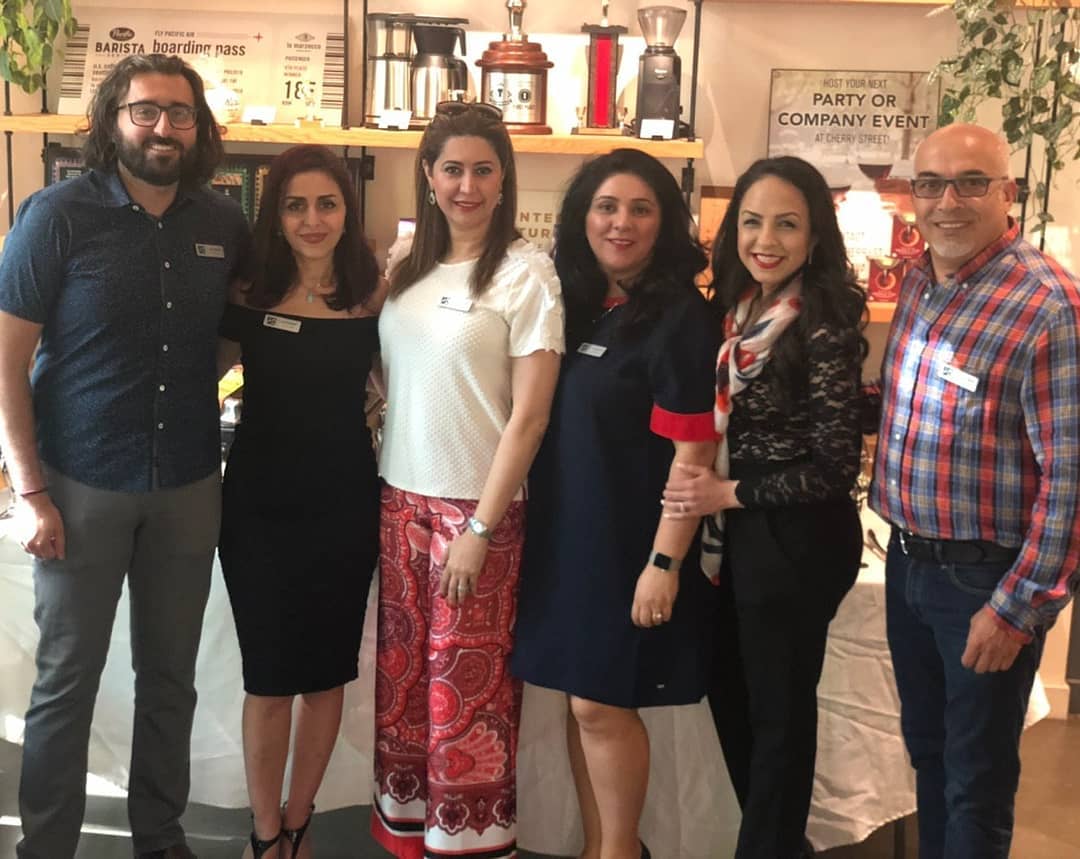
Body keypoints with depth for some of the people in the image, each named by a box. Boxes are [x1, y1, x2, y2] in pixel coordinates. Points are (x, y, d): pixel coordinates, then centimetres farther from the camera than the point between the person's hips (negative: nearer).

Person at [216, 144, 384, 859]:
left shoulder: (375, 295, -4)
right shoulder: (248, 295, -3)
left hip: (345, 504, 1)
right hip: (260, 504, 0)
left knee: (327, 674, 11)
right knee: (270, 677, 6)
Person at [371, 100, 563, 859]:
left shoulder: (525, 273, -10)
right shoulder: (408, 265, 7)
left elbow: (529, 416, -13)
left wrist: (481, 526, -15)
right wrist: (387, 489, 5)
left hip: (476, 504, -5)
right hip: (401, 495, 5)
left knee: (466, 682, 5)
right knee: (403, 668, 14)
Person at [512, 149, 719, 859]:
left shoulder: (679, 317, -13)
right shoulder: (577, 301, 9)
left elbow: (693, 453, -17)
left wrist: (664, 562, -19)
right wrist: (544, 522, 10)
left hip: (630, 540, -7)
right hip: (566, 531, 7)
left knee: (603, 703, 1)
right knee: (581, 698, 14)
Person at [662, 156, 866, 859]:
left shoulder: (822, 325, -19)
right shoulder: (741, 306, 5)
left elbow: (835, 468, -19)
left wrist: (727, 495, -16)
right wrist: (715, 503, -1)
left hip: (795, 542, -9)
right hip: (739, 535, 9)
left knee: (776, 710, 9)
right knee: (731, 693, 21)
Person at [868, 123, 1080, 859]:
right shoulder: (918, 284, 4)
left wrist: (1017, 607, -19)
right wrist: (898, 534, 8)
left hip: (985, 578, -7)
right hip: (907, 562, 7)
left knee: (977, 782, 9)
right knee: (926, 750, 22)